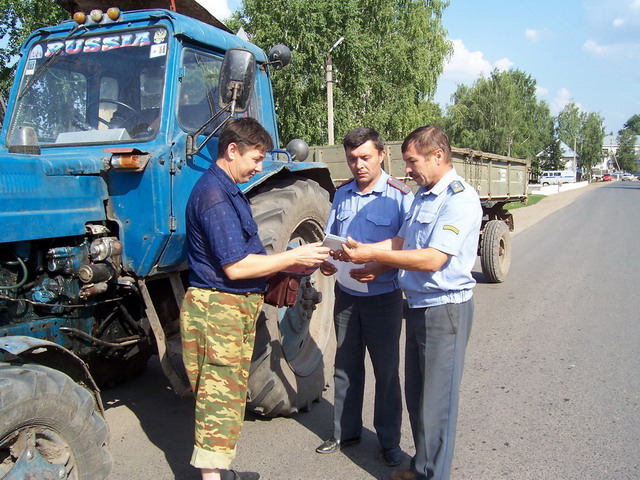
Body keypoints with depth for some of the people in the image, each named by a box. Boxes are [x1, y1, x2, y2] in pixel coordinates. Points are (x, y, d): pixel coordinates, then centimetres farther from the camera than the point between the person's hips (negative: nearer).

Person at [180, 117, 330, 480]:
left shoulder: (229, 191, 15)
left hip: (235, 308, 10)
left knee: (229, 395, 18)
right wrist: (293, 257, -16)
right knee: (219, 398, -2)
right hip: (218, 310, -10)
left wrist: (288, 265, 10)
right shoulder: (214, 194, -19)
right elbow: (234, 267, -23)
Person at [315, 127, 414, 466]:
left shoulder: (400, 196, -11)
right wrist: (325, 260, -10)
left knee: (386, 370, 9)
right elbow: (329, 238, 12)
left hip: (383, 297, -5)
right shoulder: (342, 194, 5)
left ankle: (389, 440, 26)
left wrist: (380, 269, -29)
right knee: (346, 367, 16)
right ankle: (345, 431, 33)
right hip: (346, 295, 5)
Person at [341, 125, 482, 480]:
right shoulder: (422, 195, 12)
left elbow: (433, 259, -25)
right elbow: (401, 242, 12)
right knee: (415, 392, 18)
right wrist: (361, 252, -2)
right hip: (418, 304, 9)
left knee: (436, 398, 3)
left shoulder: (460, 198, -17)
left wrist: (373, 255, -21)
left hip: (445, 308, -9)